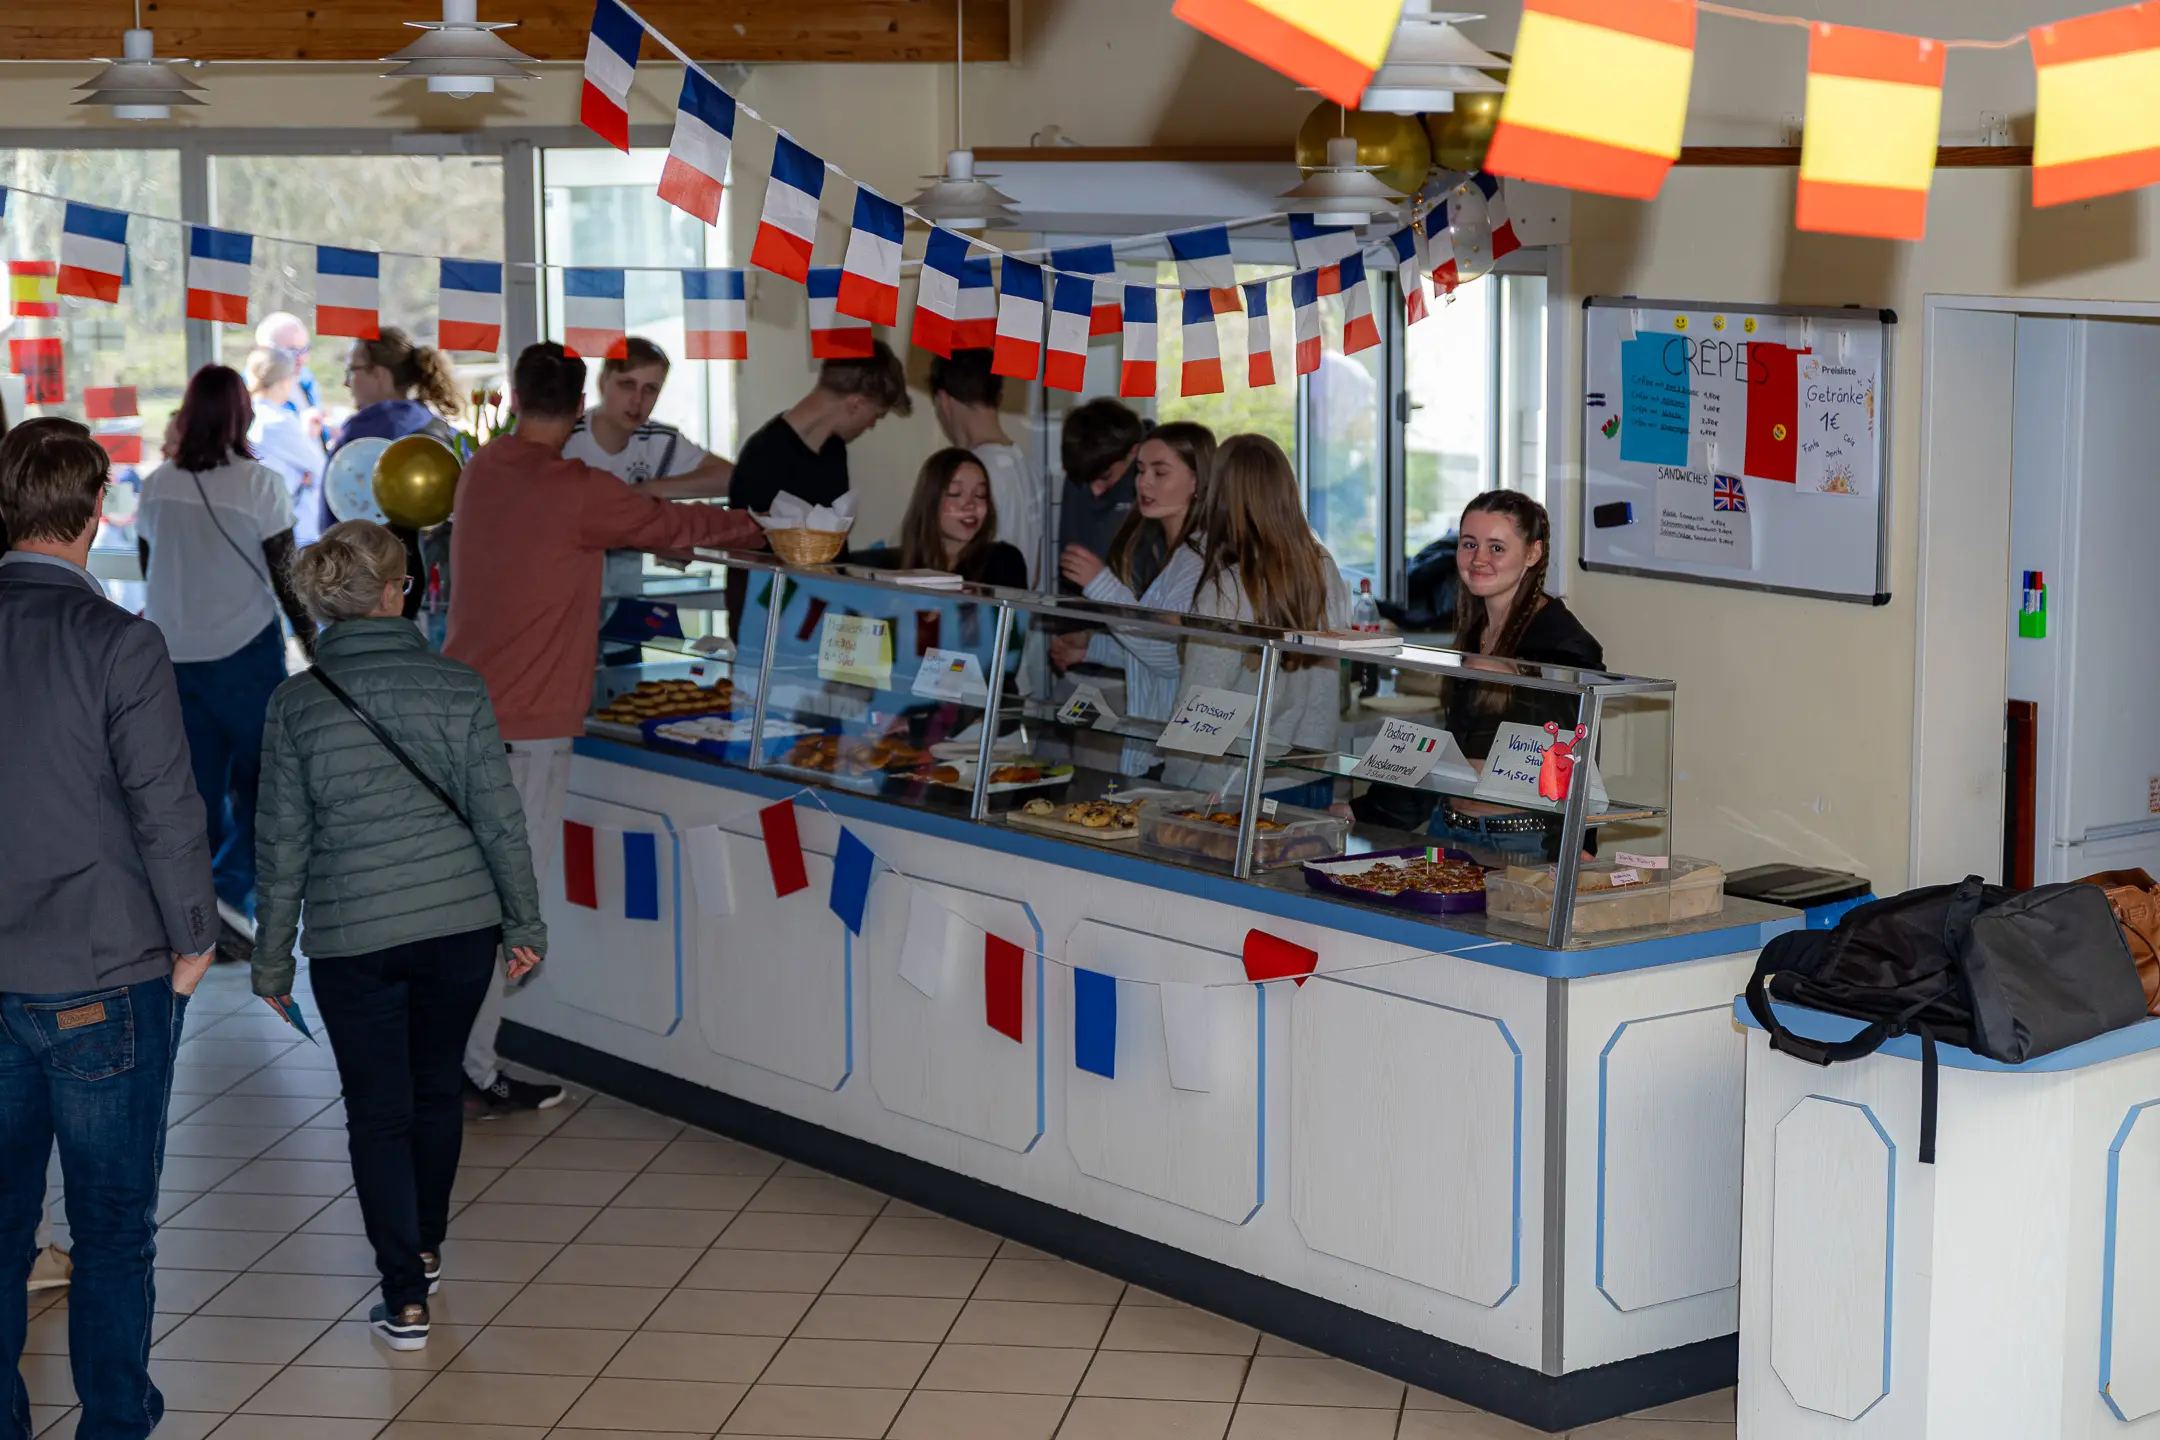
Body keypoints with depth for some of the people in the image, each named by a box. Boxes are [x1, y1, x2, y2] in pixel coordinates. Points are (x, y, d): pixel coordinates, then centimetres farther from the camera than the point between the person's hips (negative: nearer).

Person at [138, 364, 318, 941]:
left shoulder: (157, 486, 1)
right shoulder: (261, 485, -12)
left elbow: (149, 571, 11)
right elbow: (286, 579, -10)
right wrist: (313, 642, 2)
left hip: (172, 654, 4)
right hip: (244, 651, -4)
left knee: (200, 783, 12)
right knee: (261, 777, 9)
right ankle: (232, 888, -8)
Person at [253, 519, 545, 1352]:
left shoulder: (297, 704, -7)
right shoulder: (457, 688, -6)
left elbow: (282, 844, -4)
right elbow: (499, 817, -3)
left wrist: (273, 961, 5)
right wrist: (524, 922, 9)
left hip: (352, 938, -2)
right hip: (459, 921, 2)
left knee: (379, 1114, 7)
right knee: (437, 1089, 21)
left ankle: (405, 1297, 5)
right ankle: (426, 1249, 39)